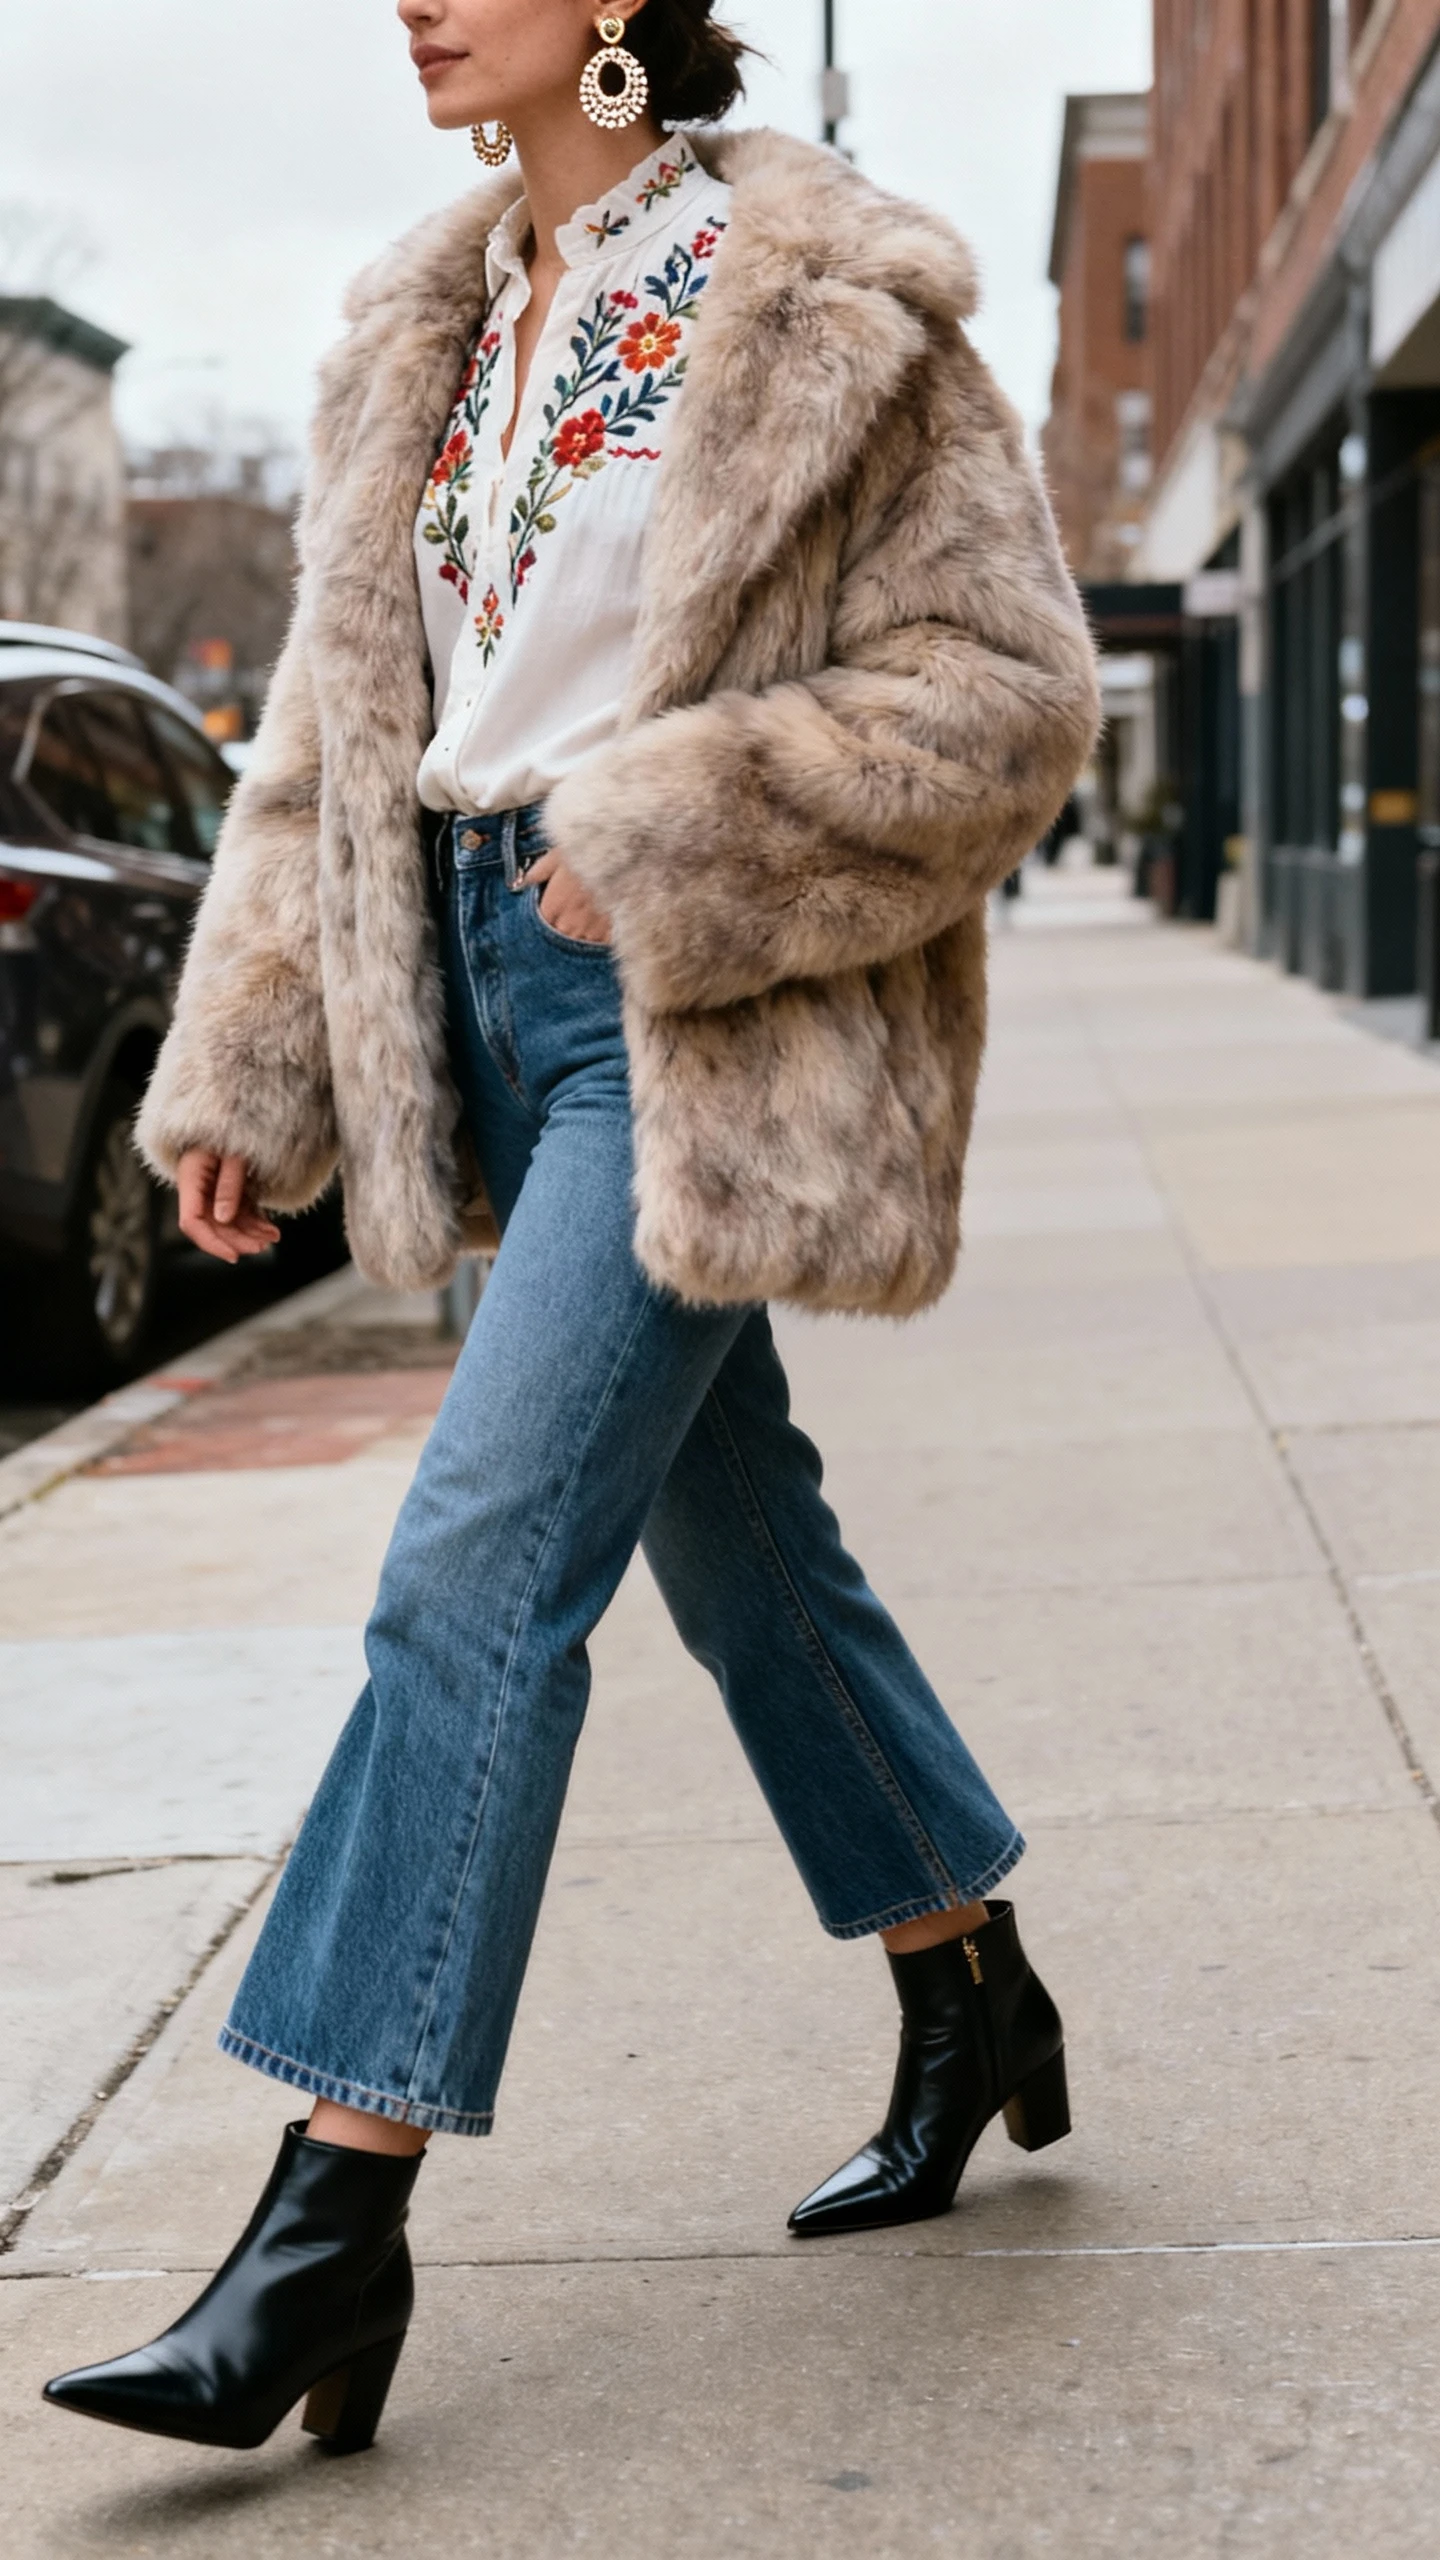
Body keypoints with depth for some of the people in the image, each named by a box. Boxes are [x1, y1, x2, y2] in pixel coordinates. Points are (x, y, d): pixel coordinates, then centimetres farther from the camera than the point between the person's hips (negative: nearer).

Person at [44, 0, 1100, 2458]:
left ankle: (339, 2212, -9)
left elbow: (1009, 685, -9)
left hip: (706, 1011, -7)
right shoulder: (426, 334, 13)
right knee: (738, 1542, 15)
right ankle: (976, 2009, 33)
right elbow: (333, 730, 13)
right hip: (491, 979, 7)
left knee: (483, 1562, -13)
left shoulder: (824, 312, -7)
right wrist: (246, 1068, 6)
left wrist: (658, 844, -16)